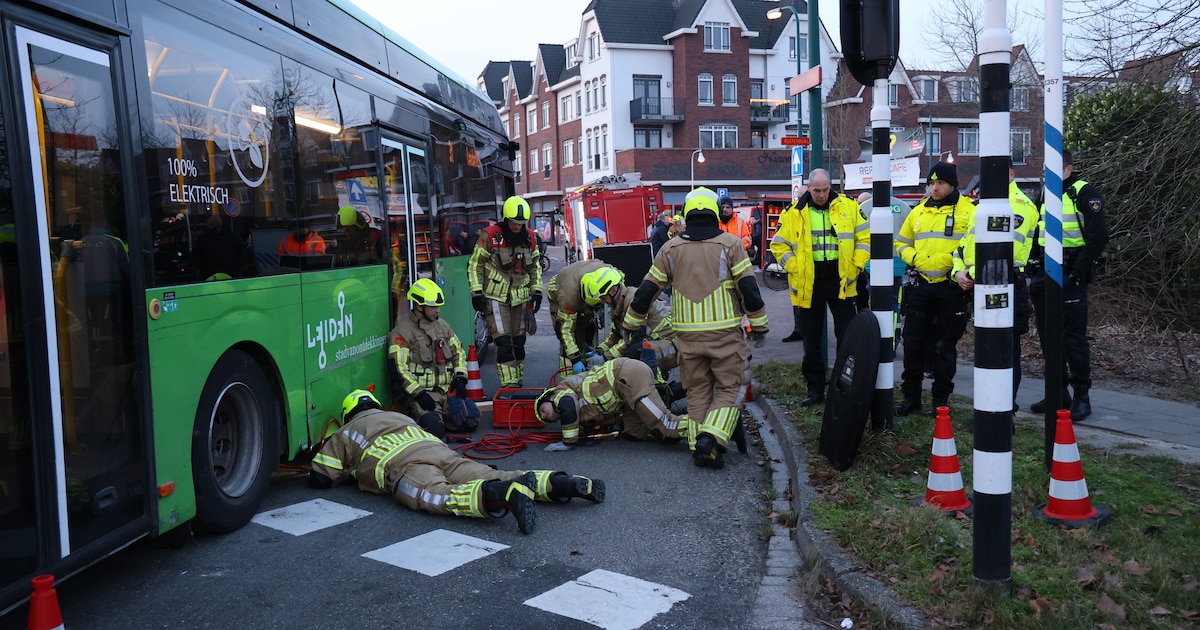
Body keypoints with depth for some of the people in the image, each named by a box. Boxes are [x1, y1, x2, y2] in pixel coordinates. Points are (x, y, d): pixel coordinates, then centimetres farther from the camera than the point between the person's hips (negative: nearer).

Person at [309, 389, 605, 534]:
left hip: (402, 465, -5)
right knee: (495, 477, -9)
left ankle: (502, 495, -59)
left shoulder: (344, 434, 29)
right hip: (441, 451, 6)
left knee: (440, 497, -31)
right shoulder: (397, 416, 43)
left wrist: (349, 471, 47)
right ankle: (559, 483, -30)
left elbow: (320, 477, 25)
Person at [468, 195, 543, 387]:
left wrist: (537, 290, 13)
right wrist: (476, 292, -9)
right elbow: (475, 264, -5)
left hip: (519, 298, 5)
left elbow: (535, 266, 19)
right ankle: (509, 384, -10)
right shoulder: (489, 236, -10)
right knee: (503, 342, -12)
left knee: (519, 341, 10)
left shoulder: (530, 238, 6)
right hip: (496, 297, -5)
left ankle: (517, 383, 21)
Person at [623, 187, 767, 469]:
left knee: (697, 391, 14)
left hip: (688, 334, 3)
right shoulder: (730, 244, -4)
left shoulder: (671, 248, 4)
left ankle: (701, 449, 13)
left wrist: (631, 323, 19)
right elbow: (749, 287, -5)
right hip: (725, 332, -3)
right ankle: (711, 437, -10)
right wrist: (759, 325, 6)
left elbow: (647, 289, 7)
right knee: (730, 388, 8)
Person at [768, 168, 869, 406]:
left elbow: (864, 238, 4)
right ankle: (815, 389, 19)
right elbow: (779, 245, 3)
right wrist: (795, 269, -7)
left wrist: (855, 268, -6)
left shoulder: (848, 207, 2)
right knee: (811, 340, 7)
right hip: (808, 283, 0)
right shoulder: (794, 213, 1)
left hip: (841, 280, 0)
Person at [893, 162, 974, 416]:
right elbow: (901, 242, 20)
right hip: (921, 286, 4)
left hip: (952, 288, -4)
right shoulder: (918, 212, 12)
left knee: (945, 347, 5)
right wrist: (912, 257, 2)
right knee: (913, 343, 5)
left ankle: (941, 399, 18)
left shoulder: (968, 210, -3)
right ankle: (911, 395, 17)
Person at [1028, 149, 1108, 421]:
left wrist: (1078, 273, -17)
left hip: (1069, 277, -7)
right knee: (1048, 335, 10)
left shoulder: (1085, 193, -6)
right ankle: (1058, 392, 20)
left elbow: (1098, 236, -14)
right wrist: (1037, 268, 9)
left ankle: (1081, 396, 4)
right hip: (1045, 276, 7)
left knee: (1073, 336, -5)